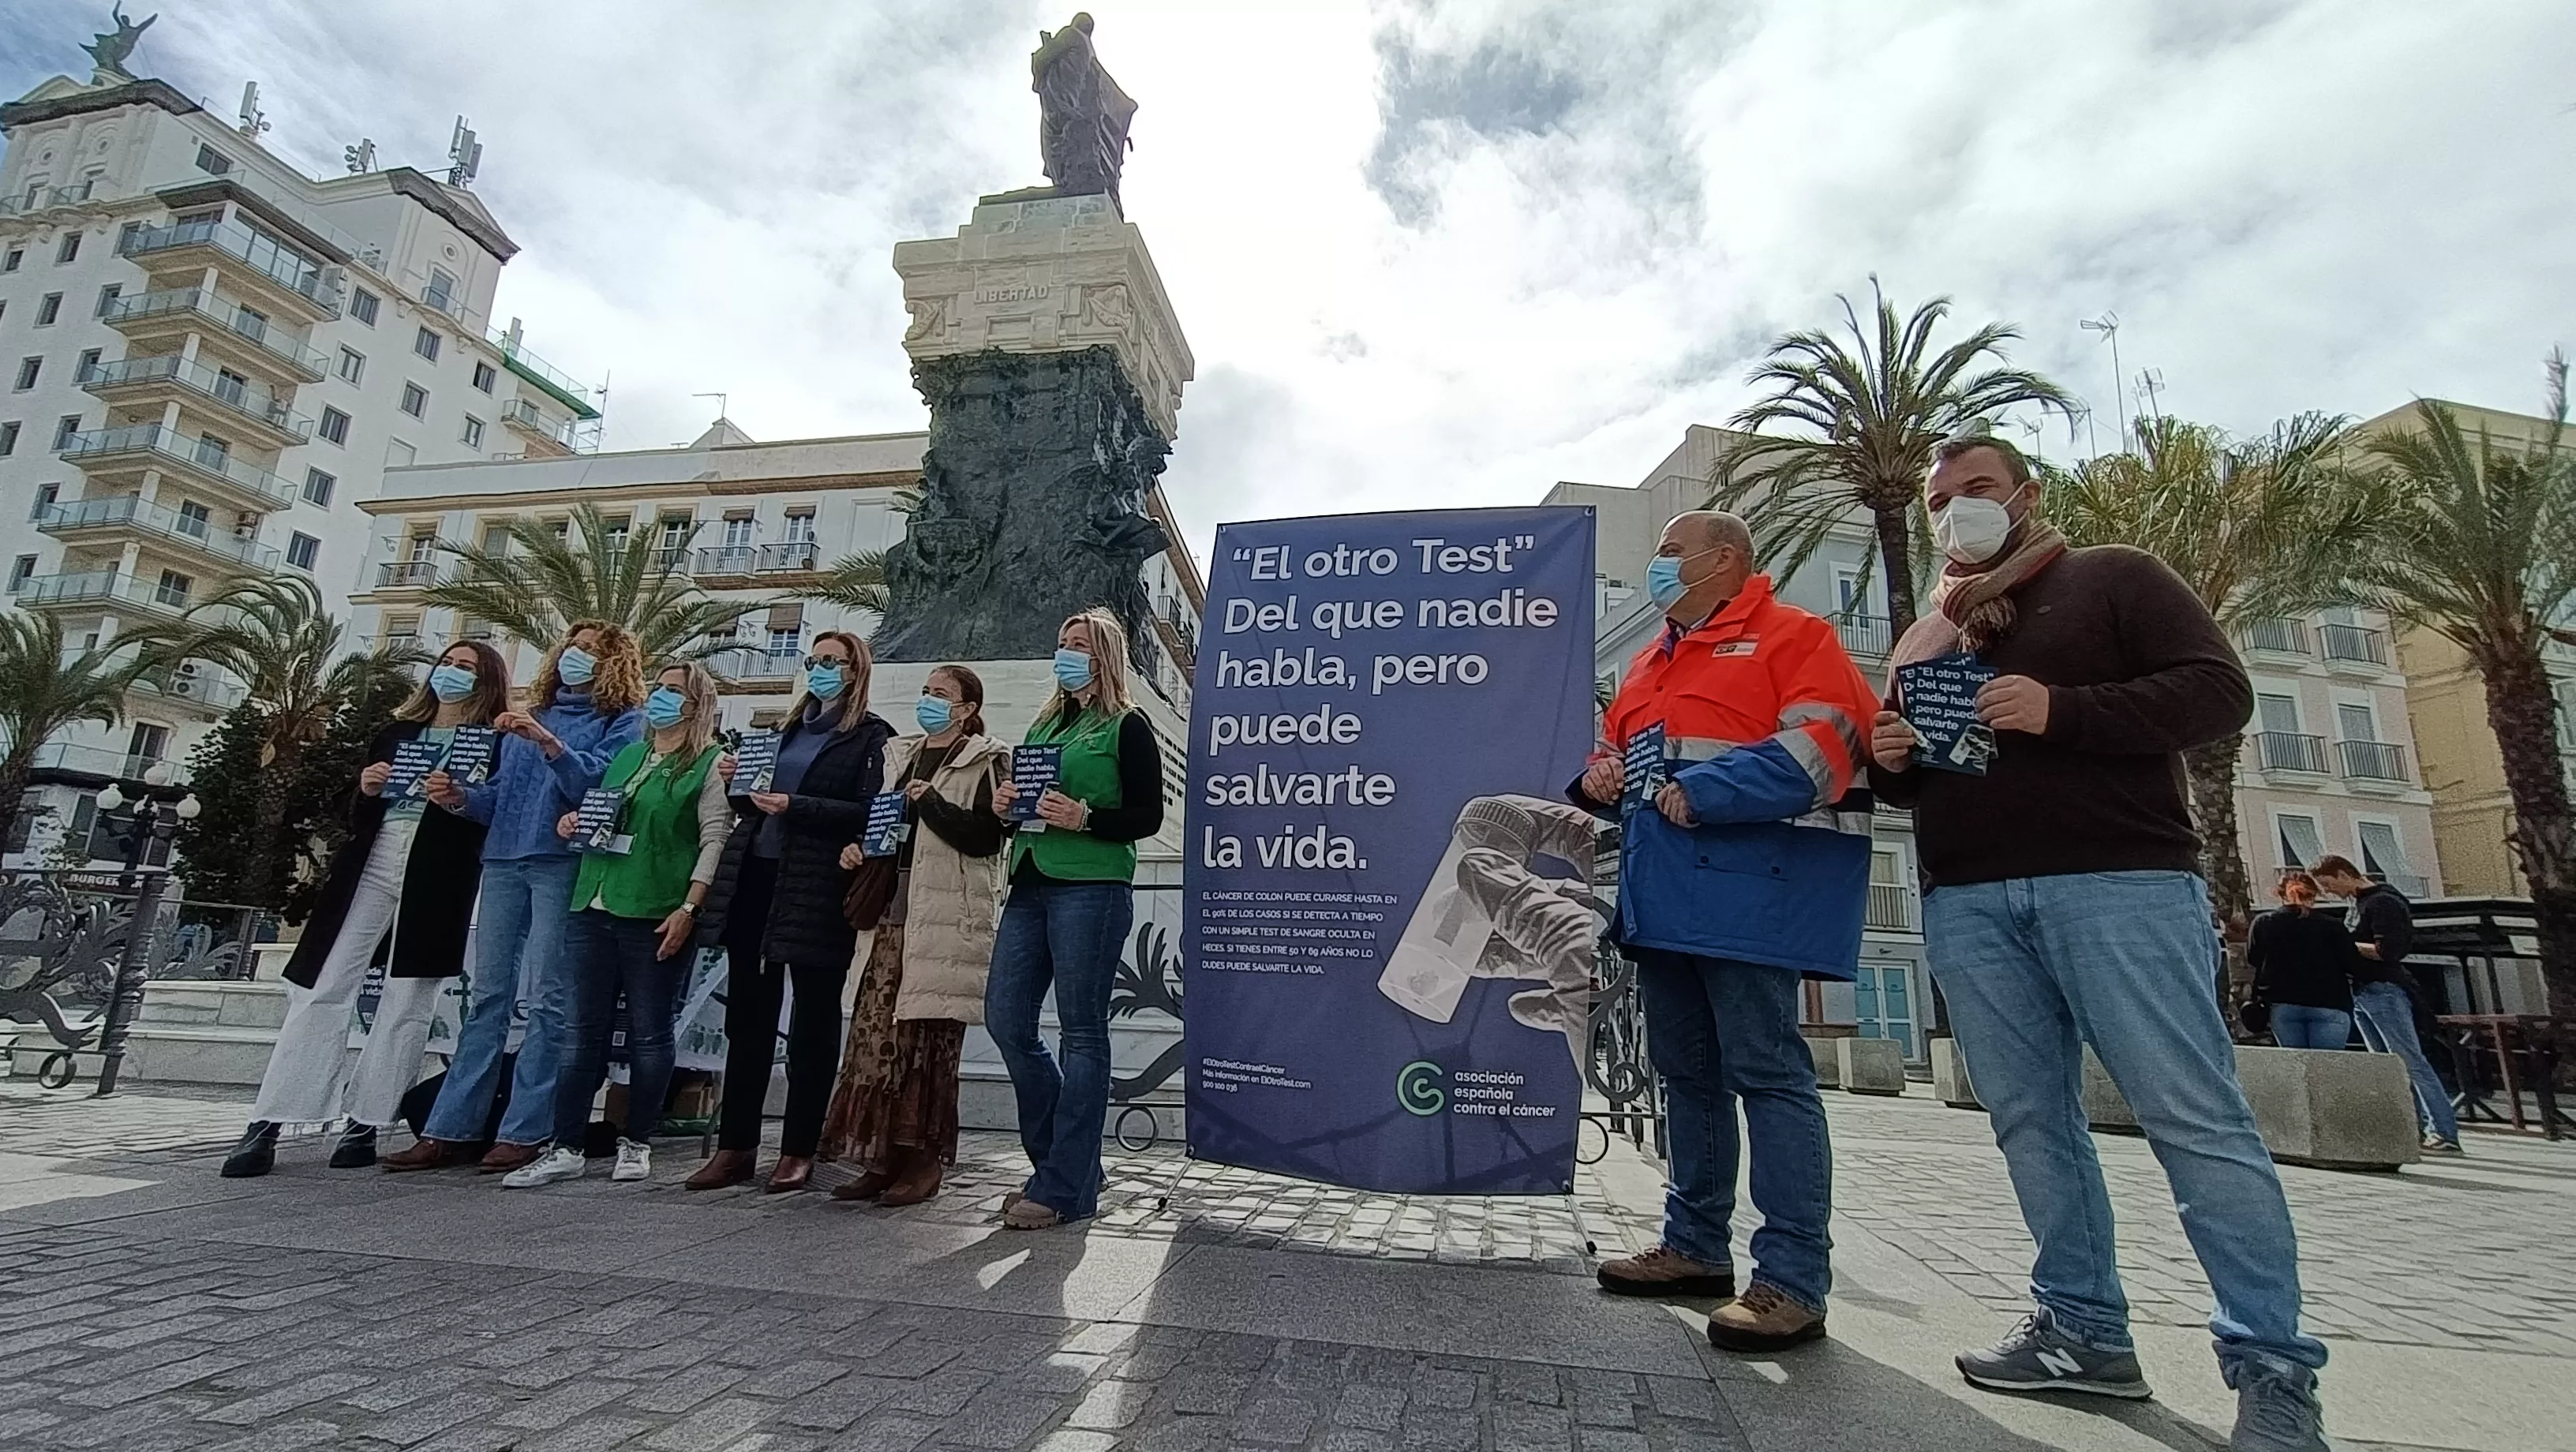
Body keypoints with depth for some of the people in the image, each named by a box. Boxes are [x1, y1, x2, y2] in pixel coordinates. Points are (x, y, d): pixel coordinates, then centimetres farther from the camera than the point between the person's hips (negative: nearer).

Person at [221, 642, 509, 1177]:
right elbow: (357, 818, 19)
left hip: (437, 877, -4)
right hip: (372, 863, 4)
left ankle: (363, 1124, 8)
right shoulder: (395, 732, 20)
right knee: (320, 988, -2)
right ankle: (265, 1126, 3)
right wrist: (366, 789, -1)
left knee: (407, 1002, -1)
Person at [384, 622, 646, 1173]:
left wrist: (548, 743, -21)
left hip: (563, 863, -6)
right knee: (486, 996, 5)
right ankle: (451, 1129, 9)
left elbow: (599, 784, -11)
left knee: (547, 998, -6)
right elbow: (498, 798, 21)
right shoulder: (529, 719, 23)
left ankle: (524, 1132, -2)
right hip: (504, 861, 6)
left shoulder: (621, 720, 5)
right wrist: (460, 796, 1)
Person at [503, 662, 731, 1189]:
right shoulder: (628, 755, 18)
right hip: (594, 908, 6)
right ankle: (569, 1149, 14)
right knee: (582, 1031, 7)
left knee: (648, 1033, 3)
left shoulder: (710, 763, -3)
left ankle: (636, 1145, 16)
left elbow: (715, 840, -10)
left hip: (656, 916, -6)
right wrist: (575, 823, 7)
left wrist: (688, 909, -16)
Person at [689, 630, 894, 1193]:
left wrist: (793, 805, -17)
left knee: (814, 1022, 2)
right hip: (756, 878, 6)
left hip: (816, 890, -6)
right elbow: (753, 808, 23)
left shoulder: (872, 735, -1)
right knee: (747, 1015, 9)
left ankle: (798, 1152, 11)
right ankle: (736, 1146, 18)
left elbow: (869, 813, -12)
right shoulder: (789, 728, 21)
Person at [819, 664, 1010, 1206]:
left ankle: (925, 1160, 7)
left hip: (947, 921, -6)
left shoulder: (985, 763, 0)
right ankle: (883, 1157, 15)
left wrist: (930, 801, -15)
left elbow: (986, 838, -12)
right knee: (877, 1033, 4)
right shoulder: (900, 755, 20)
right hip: (894, 914, 6)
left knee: (929, 1038, -4)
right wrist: (857, 846, 7)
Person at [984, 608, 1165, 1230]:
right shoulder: (1044, 724, 22)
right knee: (1005, 1017, 5)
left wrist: (1084, 818, -20)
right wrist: (1005, 806, 4)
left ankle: (1064, 1186, 6)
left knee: (1081, 1033, -3)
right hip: (1030, 885, 8)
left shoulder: (1127, 726, 0)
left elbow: (1149, 816, -7)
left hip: (1091, 888, -8)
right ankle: (1065, 1160, 20)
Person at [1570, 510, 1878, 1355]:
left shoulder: (1791, 635, -1)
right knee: (1685, 1071, 14)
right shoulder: (1652, 663, 24)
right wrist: (1600, 777, 6)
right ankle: (1697, 1246, 26)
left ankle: (1793, 1282, 2)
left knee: (1766, 1071, -7)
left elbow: (1824, 743, -16)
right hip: (1665, 896, 9)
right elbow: (1617, 749, 30)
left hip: (1749, 888, -8)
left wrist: (1702, 792, -20)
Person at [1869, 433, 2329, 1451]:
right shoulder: (1925, 636, 22)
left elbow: (2219, 692, -3)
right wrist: (1890, 761, 1)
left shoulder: (2113, 578, 8)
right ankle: (2086, 1329, 16)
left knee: (2196, 1119, -4)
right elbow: (1906, 784, 25)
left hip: (2119, 882, -4)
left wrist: (2060, 710, -17)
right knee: (2030, 1121, 6)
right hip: (1968, 905, 5)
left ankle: (2272, 1366, 6)